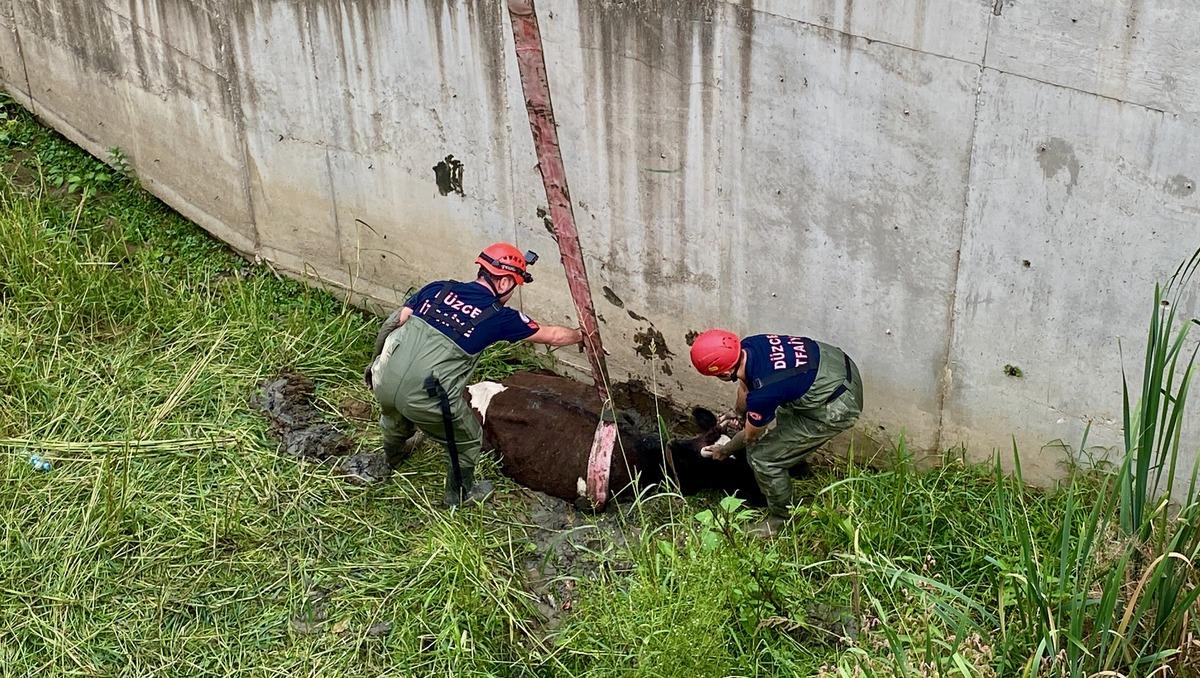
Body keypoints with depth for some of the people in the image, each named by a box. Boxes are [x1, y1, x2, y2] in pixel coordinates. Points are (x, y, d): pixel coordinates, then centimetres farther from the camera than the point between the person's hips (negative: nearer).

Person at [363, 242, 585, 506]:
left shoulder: (440, 288, 10)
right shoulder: (498, 316, 2)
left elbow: (393, 323, 11)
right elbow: (552, 335, 16)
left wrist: (374, 363, 23)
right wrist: (582, 335, 35)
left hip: (384, 381, 5)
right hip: (424, 398, -5)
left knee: (396, 414, 41)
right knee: (468, 440, 24)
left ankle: (391, 457, 70)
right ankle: (459, 494, 46)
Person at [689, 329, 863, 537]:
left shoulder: (762, 393, -30)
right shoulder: (747, 346, -10)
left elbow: (749, 437, -6)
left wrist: (724, 451, 14)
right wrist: (737, 415, 33)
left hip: (837, 408, -8)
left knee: (762, 457, -1)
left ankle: (781, 518, 20)